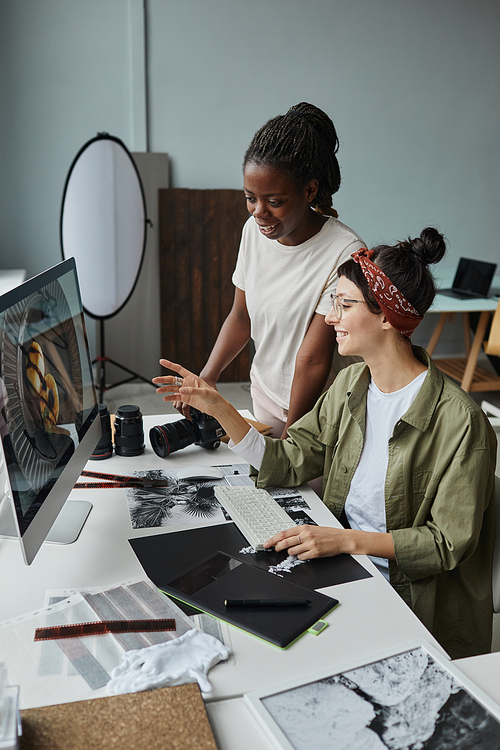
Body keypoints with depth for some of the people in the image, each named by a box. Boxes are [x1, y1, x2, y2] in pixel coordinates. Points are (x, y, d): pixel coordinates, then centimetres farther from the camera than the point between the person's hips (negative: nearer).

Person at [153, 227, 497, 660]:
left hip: (416, 602, -6)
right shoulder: (350, 385, 1)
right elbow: (285, 464, 3)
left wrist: (348, 540, -27)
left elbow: (450, 543, -18)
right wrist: (217, 408, -4)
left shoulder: (457, 420, -22)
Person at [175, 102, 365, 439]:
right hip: (265, 395, 5)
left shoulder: (346, 254, -26)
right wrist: (207, 378, -9)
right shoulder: (254, 230, -5)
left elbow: (313, 361, -24)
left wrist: (289, 439, -19)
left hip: (316, 409, -5)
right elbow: (241, 316, 5)